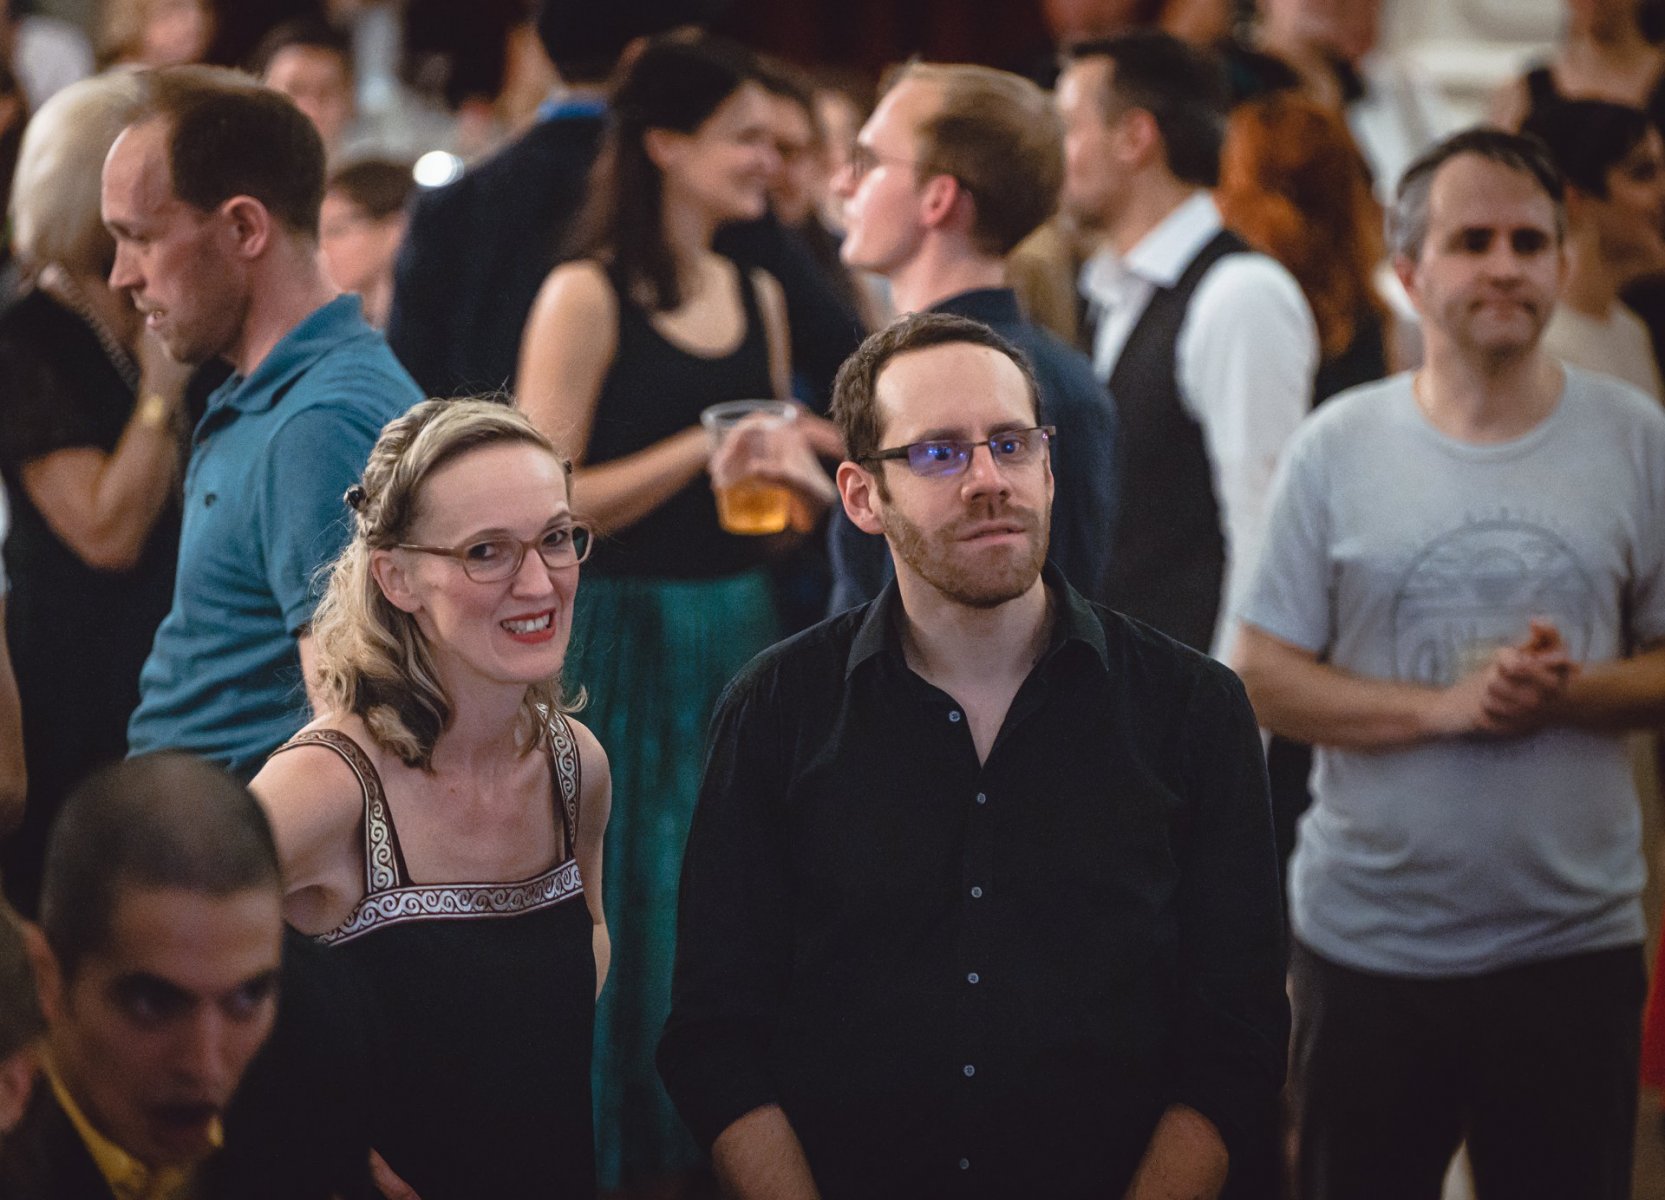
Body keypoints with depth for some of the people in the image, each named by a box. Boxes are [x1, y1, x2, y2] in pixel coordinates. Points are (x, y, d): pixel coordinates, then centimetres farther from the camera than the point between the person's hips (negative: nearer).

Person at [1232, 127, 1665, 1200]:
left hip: (1575, 939, 1)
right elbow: (1265, 678, -4)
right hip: (1368, 939, 0)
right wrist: (1447, 706, -16)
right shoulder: (1337, 448, -1)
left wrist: (1570, 693, -17)